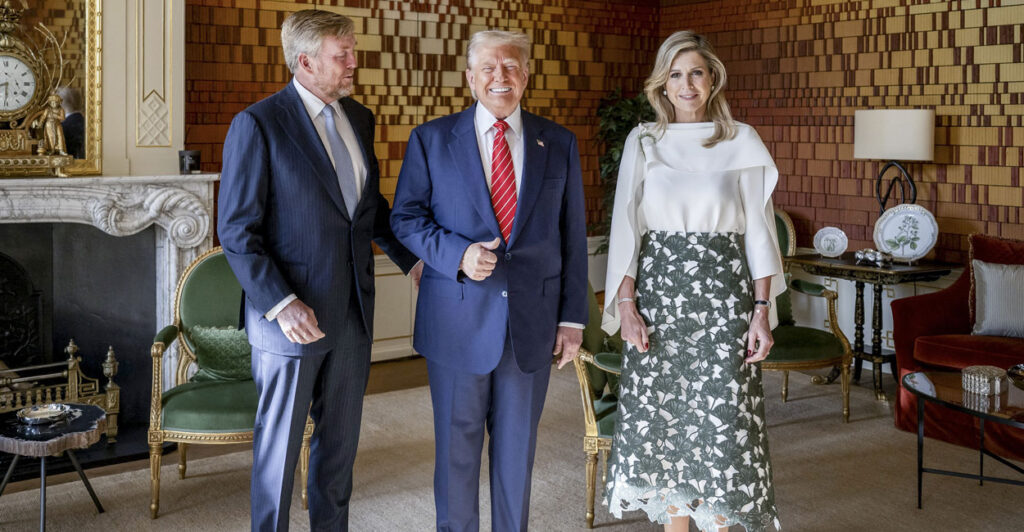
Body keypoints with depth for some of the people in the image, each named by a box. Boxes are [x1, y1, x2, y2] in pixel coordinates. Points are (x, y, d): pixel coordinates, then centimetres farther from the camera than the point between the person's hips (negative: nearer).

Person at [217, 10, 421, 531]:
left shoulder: (359, 118, 8)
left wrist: (410, 258, 10)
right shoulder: (257, 124, -12)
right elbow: (237, 231, -13)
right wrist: (280, 303, -20)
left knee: (340, 437, 17)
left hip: (353, 311, 6)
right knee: (279, 443, 8)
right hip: (292, 313, -6)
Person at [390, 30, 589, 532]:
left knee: (518, 446, 13)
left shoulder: (559, 143, 5)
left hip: (532, 320, 2)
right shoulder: (431, 139, 0)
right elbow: (406, 218, 1)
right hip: (457, 319, -1)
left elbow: (572, 234, 6)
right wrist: (458, 254, -17)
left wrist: (573, 316, 2)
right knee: (456, 444, 10)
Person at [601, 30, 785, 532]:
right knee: (659, 414, 5)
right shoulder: (643, 141, 7)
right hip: (658, 289, 1)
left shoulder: (741, 142, 4)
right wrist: (626, 303, -5)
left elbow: (758, 228, 3)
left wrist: (762, 309, -4)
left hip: (722, 292, -1)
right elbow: (626, 226, 3)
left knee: (723, 418, -3)